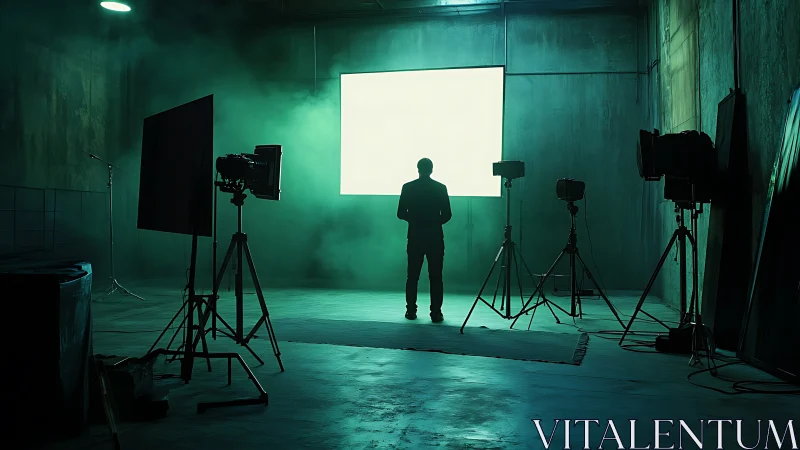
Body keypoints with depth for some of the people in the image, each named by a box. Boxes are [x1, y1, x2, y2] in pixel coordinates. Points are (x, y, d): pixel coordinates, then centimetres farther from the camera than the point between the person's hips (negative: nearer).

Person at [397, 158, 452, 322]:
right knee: (436, 277, 3)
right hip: (435, 237, -1)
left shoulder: (408, 187, -1)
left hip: (415, 237, 1)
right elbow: (447, 215, -3)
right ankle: (436, 313, 2)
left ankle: (411, 311, 11)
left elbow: (401, 213, 0)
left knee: (412, 276, 9)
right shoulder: (441, 188, -3)